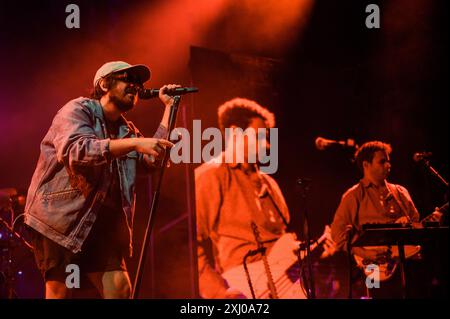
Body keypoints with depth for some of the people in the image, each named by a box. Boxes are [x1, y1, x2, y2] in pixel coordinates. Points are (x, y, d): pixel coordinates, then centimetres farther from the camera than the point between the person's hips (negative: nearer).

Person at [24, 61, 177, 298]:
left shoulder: (126, 130, 19)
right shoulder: (78, 110, -5)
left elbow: (153, 160, 9)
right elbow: (76, 149, -25)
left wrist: (169, 107, 11)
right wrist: (135, 143, -34)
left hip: (100, 226, 7)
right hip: (60, 219, -7)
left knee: (119, 289, -4)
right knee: (60, 292, -9)